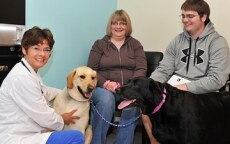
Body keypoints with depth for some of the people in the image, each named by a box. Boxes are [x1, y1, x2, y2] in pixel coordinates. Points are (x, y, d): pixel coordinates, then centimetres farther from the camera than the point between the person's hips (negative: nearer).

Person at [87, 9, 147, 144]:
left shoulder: (135, 44, 14)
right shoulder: (99, 44, 11)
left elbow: (141, 69, 3)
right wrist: (106, 83, -15)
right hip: (104, 87, -1)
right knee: (106, 100, -36)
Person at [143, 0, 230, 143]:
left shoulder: (217, 42, -3)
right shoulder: (178, 40, 11)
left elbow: (217, 79, -13)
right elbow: (163, 70, 6)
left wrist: (186, 87, -19)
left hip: (202, 95, -4)